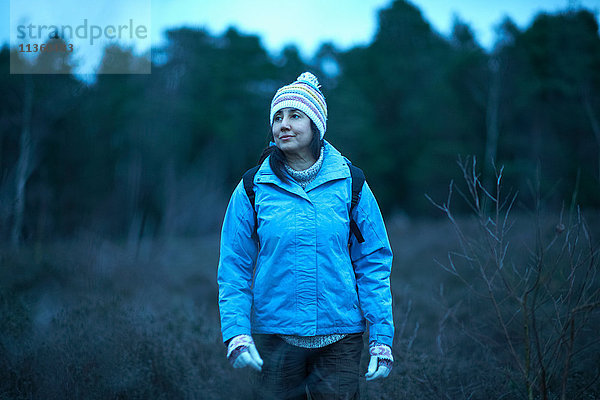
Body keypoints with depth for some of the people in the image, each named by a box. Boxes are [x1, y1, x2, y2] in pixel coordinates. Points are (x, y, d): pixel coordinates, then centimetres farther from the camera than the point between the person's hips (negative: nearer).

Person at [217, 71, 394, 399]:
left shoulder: (350, 184, 1)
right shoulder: (252, 189, 1)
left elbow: (374, 264, 2)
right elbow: (233, 269, 2)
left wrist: (381, 337, -3)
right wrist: (236, 332, -9)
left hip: (340, 337, 0)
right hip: (275, 334, 0)